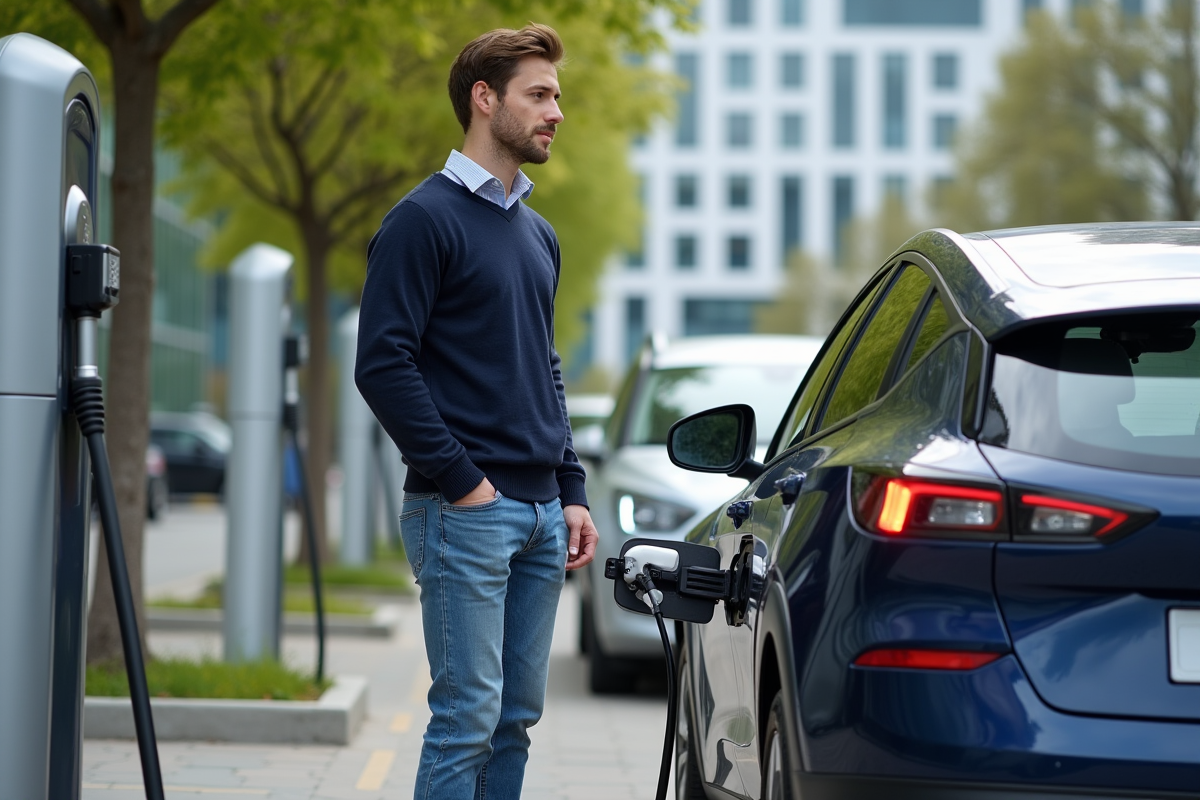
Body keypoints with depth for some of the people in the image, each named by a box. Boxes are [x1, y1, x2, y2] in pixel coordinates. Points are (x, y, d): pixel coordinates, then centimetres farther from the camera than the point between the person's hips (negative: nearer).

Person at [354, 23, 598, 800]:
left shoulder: (538, 233, 18)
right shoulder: (425, 220, -7)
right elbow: (383, 364, -13)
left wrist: (571, 491, 14)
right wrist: (460, 480, -15)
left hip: (541, 513, 8)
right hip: (465, 513, -8)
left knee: (517, 717, 9)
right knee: (468, 717, -9)